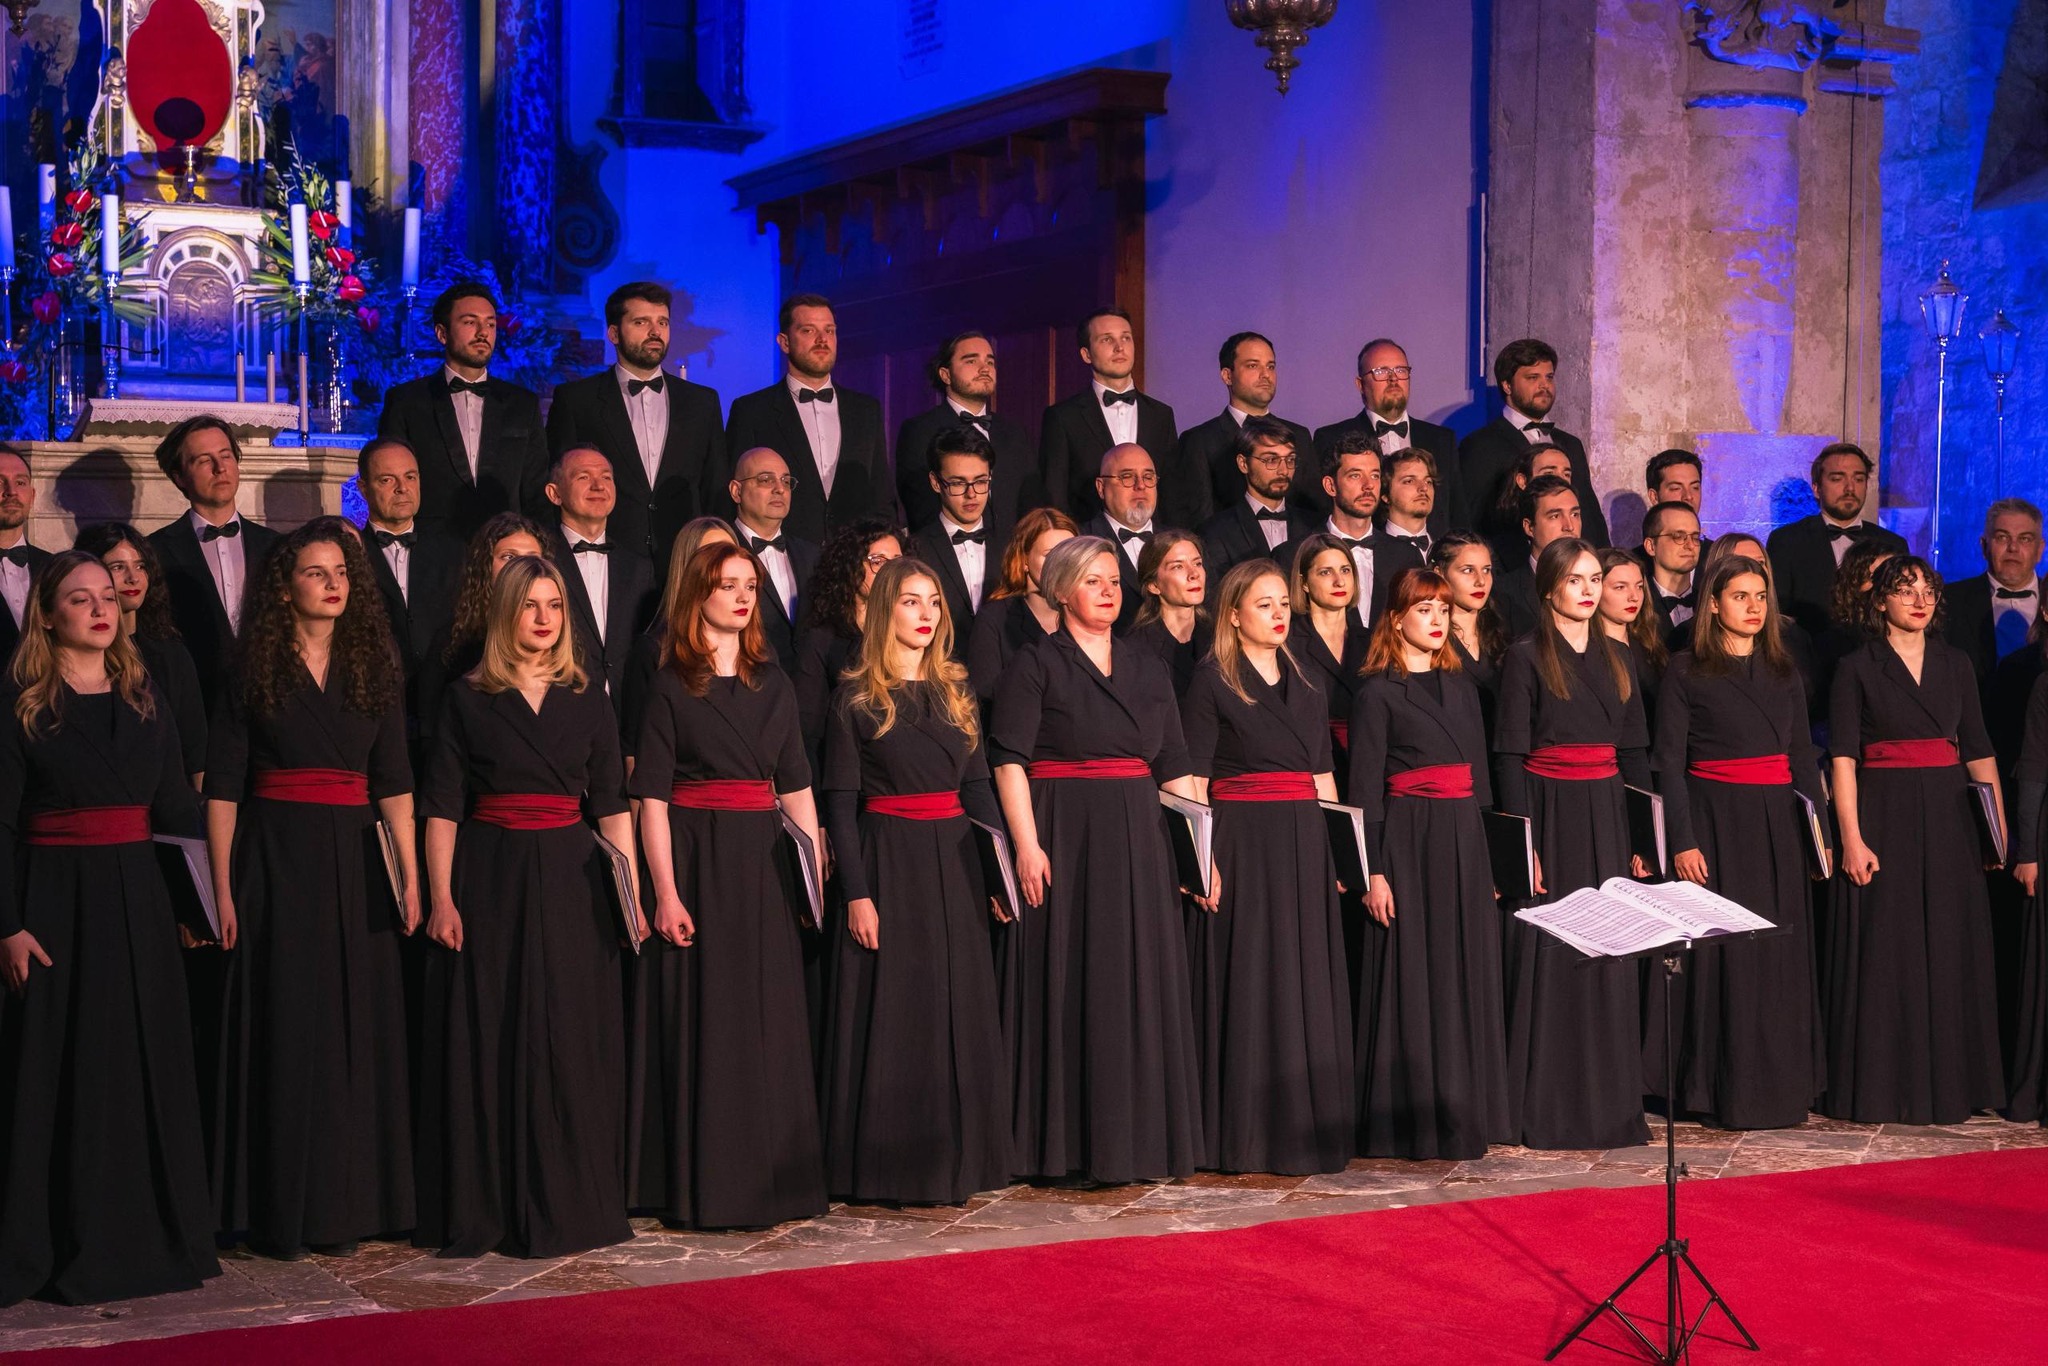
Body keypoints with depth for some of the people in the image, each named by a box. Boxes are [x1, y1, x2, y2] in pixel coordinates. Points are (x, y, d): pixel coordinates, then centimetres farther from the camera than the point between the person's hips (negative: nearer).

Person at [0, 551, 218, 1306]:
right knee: (63, 1073, 0)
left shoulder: (144, 703, 11)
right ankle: (66, 1250, 9)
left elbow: (177, 810, 10)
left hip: (139, 903, 5)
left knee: (152, 1067, 7)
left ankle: (156, 1236, 17)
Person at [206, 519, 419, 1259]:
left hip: (353, 861, 3)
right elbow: (223, 785, -2)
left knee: (358, 1028, 3)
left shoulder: (374, 669, 9)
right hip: (276, 859, -3)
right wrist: (223, 888, -9)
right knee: (284, 1029, 0)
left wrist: (411, 878, -2)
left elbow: (394, 781, 6)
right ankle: (280, 1210, 7)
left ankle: (345, 1205, 12)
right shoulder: (255, 672, 1)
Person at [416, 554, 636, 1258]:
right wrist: (441, 897, -9)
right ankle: (483, 1212, 8)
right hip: (489, 878, -2)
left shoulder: (587, 697, 9)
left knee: (570, 1043, 2)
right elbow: (442, 805, -1)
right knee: (484, 1042, 0)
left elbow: (612, 802, 8)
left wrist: (632, 891, 0)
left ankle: (563, 1206, 12)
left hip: (570, 882, 2)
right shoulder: (468, 698, 2)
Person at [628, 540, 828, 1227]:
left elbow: (796, 785, 12)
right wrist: (665, 892, -14)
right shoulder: (673, 686, -2)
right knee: (703, 1022, -2)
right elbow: (652, 796, -7)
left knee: (771, 1023, 6)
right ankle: (702, 1183, 6)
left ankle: (769, 1176, 15)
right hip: (696, 858, -4)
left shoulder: (772, 682, 12)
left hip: (763, 862, 5)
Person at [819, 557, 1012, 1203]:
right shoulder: (858, 701, -4)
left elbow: (977, 783, 12)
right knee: (894, 1015, -2)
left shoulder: (955, 691, 11)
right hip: (889, 862, -5)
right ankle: (886, 1168, 6)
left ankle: (954, 1161, 16)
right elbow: (840, 803, -6)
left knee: (960, 1012, 6)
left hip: (954, 860, 5)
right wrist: (856, 894, -13)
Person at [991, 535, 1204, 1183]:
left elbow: (1174, 767, 15)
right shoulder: (1035, 666, -1)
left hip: (1138, 840, 5)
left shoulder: (1146, 669, 15)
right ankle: (1066, 1146, 4)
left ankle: (1140, 1137, 15)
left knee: (1143, 985, 6)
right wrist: (1027, 845, -19)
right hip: (1066, 838, -5)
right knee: (1068, 986, -3)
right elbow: (1010, 760, -9)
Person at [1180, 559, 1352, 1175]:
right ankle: (1242, 1135, 1)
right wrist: (1203, 857, -16)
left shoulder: (1304, 684, 16)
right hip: (1242, 841, -6)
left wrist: (1335, 848, 9)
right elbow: (1193, 778, -7)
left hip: (1304, 846, 6)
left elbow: (1323, 777, 18)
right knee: (1247, 983, -4)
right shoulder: (1212, 680, -2)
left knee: (1310, 982, 6)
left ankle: (1307, 1127, 13)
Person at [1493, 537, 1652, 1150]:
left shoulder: (1616, 658, 12)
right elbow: (1509, 754, -8)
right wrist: (1522, 842, -14)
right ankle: (1545, 1111, 3)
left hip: (1606, 817, 5)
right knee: (1548, 959, -3)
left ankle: (1610, 1104, 14)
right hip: (1550, 815, -5)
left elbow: (1635, 751, 14)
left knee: (1610, 961, 6)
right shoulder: (1526, 657, -4)